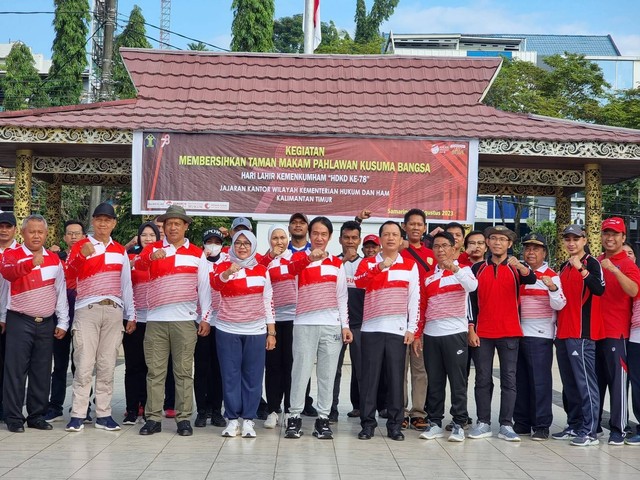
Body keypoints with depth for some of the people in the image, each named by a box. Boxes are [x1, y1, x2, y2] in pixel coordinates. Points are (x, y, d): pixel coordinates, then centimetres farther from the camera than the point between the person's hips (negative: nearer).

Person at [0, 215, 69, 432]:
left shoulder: (54, 259, 11)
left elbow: (61, 292, 13)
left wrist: (62, 322, 7)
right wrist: (31, 263, -45)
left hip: (46, 323, 4)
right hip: (19, 322, -4)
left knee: (42, 372, 7)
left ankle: (37, 415, 16)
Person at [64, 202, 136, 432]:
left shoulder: (120, 250, 15)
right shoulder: (80, 246, 3)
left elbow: (126, 284, 17)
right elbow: (70, 273, -14)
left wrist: (130, 315, 13)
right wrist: (83, 255, -32)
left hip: (113, 311, 3)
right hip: (86, 310, -3)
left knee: (107, 366, 4)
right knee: (84, 365, -7)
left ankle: (103, 414, 9)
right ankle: (77, 415, -3)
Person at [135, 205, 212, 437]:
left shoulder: (197, 254, 8)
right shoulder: (152, 248, 7)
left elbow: (204, 287, 8)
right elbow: (139, 263, -15)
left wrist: (205, 317, 1)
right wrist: (152, 255, -38)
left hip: (185, 320, 0)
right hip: (155, 319, 0)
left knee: (183, 371, 2)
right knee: (155, 371, 3)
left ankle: (184, 418, 7)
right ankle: (153, 418, 8)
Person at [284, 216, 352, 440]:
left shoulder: (337, 264, 12)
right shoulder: (300, 258, 2)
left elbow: (341, 297, 13)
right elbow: (291, 269, -23)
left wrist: (345, 325, 4)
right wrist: (311, 258, -44)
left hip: (332, 325, 2)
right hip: (305, 324, -2)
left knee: (327, 373, 3)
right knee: (301, 370, -3)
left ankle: (323, 417, 9)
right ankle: (295, 416, 5)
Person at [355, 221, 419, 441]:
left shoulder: (410, 265, 8)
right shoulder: (368, 263, 8)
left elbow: (414, 299, 5)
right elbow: (359, 282, -14)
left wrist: (412, 328, -1)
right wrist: (380, 267, -25)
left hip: (398, 330, 0)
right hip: (372, 328, 0)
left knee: (396, 377, 2)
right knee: (370, 376, 1)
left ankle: (395, 424, 10)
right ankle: (367, 422, 8)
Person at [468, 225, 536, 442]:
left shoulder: (517, 268, 4)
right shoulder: (478, 269, 7)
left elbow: (531, 279, -19)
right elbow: (471, 300, 6)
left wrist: (520, 267, -39)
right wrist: (471, 329, -1)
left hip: (509, 333, -1)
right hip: (483, 333, 1)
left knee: (509, 379, 0)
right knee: (483, 379, 4)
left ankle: (506, 425, 3)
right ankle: (483, 423, 10)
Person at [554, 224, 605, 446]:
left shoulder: (592, 263, -5)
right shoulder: (564, 267, 18)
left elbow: (599, 289, -23)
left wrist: (581, 268, -32)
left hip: (582, 333, -8)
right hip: (563, 334, 8)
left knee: (585, 382, -8)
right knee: (569, 384, 12)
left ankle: (590, 431, -5)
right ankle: (574, 426, 20)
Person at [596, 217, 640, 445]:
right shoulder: (595, 263, 14)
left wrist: (614, 270, -32)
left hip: (616, 332, -6)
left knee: (617, 379, -4)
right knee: (596, 379, 12)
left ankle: (618, 429, 1)